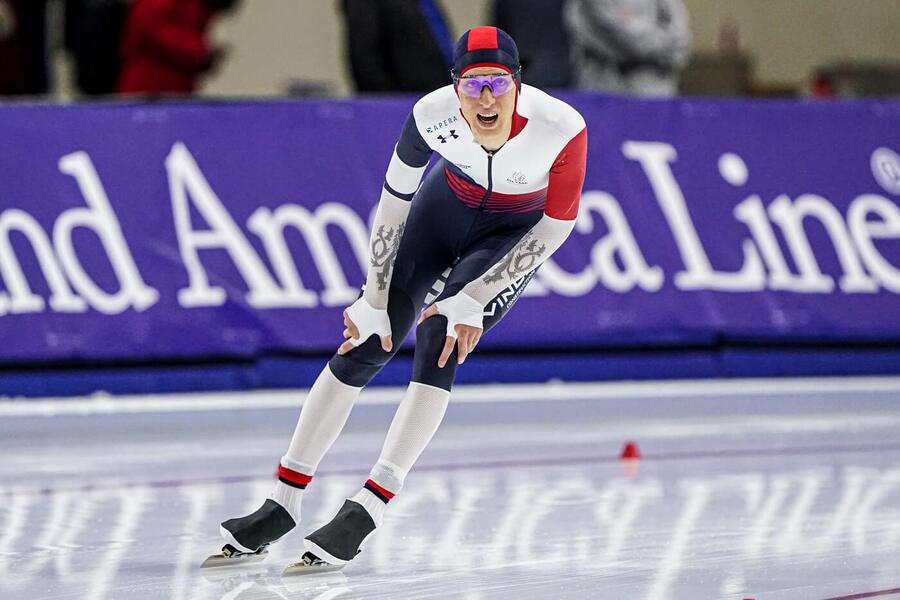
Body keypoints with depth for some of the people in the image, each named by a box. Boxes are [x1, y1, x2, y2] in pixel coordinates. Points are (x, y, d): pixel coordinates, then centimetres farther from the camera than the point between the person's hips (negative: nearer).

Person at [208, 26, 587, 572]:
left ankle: (368, 509, -20)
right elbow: (395, 198, -17)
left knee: (440, 342, -22)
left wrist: (471, 302, -25)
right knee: (365, 343, -3)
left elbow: (557, 226, -23)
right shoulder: (433, 114, -31)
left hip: (515, 234, -2)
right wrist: (374, 303, -14)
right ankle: (285, 502, 7)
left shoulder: (562, 128, -36)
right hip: (446, 205, 2)